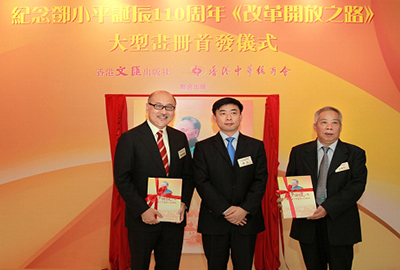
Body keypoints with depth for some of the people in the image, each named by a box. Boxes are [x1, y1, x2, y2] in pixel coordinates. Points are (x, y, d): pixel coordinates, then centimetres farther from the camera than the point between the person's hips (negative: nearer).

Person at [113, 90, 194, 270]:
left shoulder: (180, 138, 6)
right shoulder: (130, 138, -8)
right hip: (142, 220, -4)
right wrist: (142, 210, -17)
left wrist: (184, 203, -6)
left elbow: (188, 175, 9)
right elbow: (121, 179, -11)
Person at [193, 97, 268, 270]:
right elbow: (202, 183, -6)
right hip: (214, 220, -1)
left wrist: (245, 209, -13)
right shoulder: (203, 147, 2)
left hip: (247, 219, 1)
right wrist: (225, 210, -14)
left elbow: (260, 181, 0)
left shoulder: (256, 146, 6)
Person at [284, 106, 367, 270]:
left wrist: (328, 207, -22)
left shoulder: (355, 153, 0)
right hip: (307, 224, 2)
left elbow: (357, 186, -11)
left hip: (339, 224, -1)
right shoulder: (299, 152, 5)